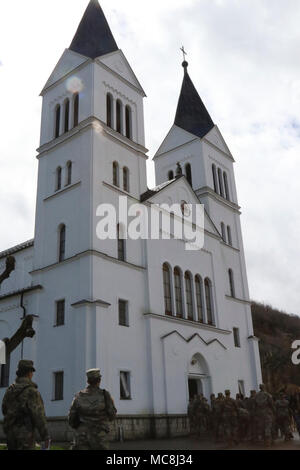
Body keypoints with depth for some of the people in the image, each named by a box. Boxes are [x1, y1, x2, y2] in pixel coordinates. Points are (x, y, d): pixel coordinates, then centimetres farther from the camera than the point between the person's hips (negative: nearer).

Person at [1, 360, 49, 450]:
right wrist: (45, 437, -11)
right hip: (25, 435, -7)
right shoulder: (32, 391, -14)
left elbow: (4, 410, 17)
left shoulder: (9, 390, 6)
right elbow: (39, 416, -17)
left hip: (10, 434, 7)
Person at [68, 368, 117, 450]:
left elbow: (72, 419, 5)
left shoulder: (79, 396, 0)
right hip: (99, 438, -2)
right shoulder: (104, 395, -8)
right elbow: (112, 416, 1)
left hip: (82, 437, 2)